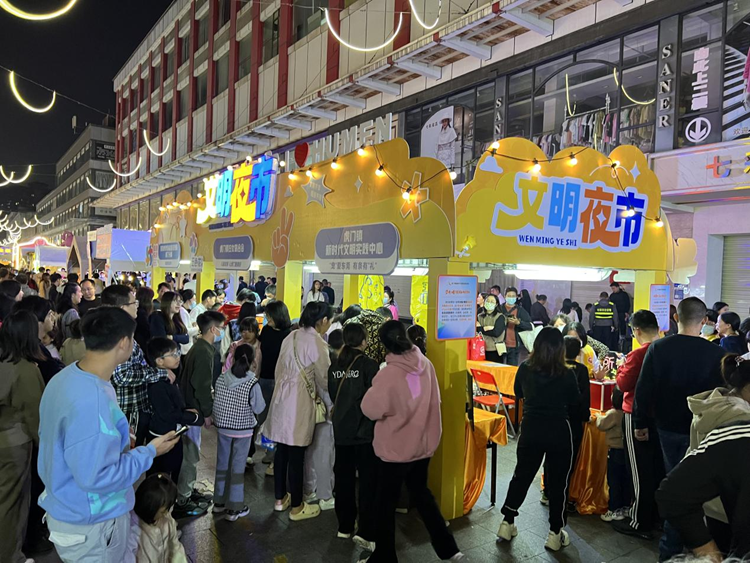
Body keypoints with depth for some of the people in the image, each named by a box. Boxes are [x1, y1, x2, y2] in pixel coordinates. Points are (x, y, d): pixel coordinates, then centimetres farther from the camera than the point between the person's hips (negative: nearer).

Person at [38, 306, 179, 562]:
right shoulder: (91, 399, -34)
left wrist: (116, 441, 10)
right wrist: (149, 452, -20)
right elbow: (94, 478, -30)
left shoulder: (66, 377, -2)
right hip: (91, 523, -9)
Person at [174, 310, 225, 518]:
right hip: (193, 410, -10)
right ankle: (182, 501, 10)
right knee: (190, 455, 0)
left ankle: (189, 491, 32)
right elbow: (201, 386, -24)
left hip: (190, 407, 10)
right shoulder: (204, 352, -21)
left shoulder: (200, 348, 10)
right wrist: (207, 413, -17)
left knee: (191, 453, 19)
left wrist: (206, 409, 18)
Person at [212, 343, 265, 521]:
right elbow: (259, 408, -10)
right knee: (237, 466, 7)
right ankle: (234, 508, 15)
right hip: (243, 430, -4)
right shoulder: (252, 383, -19)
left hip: (222, 426, 4)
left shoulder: (221, 379, -8)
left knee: (222, 463, 17)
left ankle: (219, 502, 31)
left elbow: (216, 401, 2)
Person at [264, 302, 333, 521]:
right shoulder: (316, 343, -14)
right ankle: (297, 507, 16)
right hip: (300, 401, -7)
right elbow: (324, 379, -8)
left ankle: (280, 498, 31)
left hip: (282, 397, 7)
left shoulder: (291, 337, 7)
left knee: (282, 450, 16)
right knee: (297, 454, 3)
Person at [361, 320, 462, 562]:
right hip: (424, 443, 6)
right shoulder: (426, 364, -6)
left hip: (396, 448, -6)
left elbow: (370, 409, -17)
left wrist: (375, 387, -2)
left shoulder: (389, 373, -25)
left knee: (386, 503, 11)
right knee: (421, 492, 24)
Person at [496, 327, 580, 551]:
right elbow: (575, 401, 2)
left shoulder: (525, 368, -8)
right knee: (557, 482, 11)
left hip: (531, 430, 2)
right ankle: (555, 534, 19)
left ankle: (507, 523, 23)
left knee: (521, 476, 16)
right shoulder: (566, 374, -14)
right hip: (558, 432, -2)